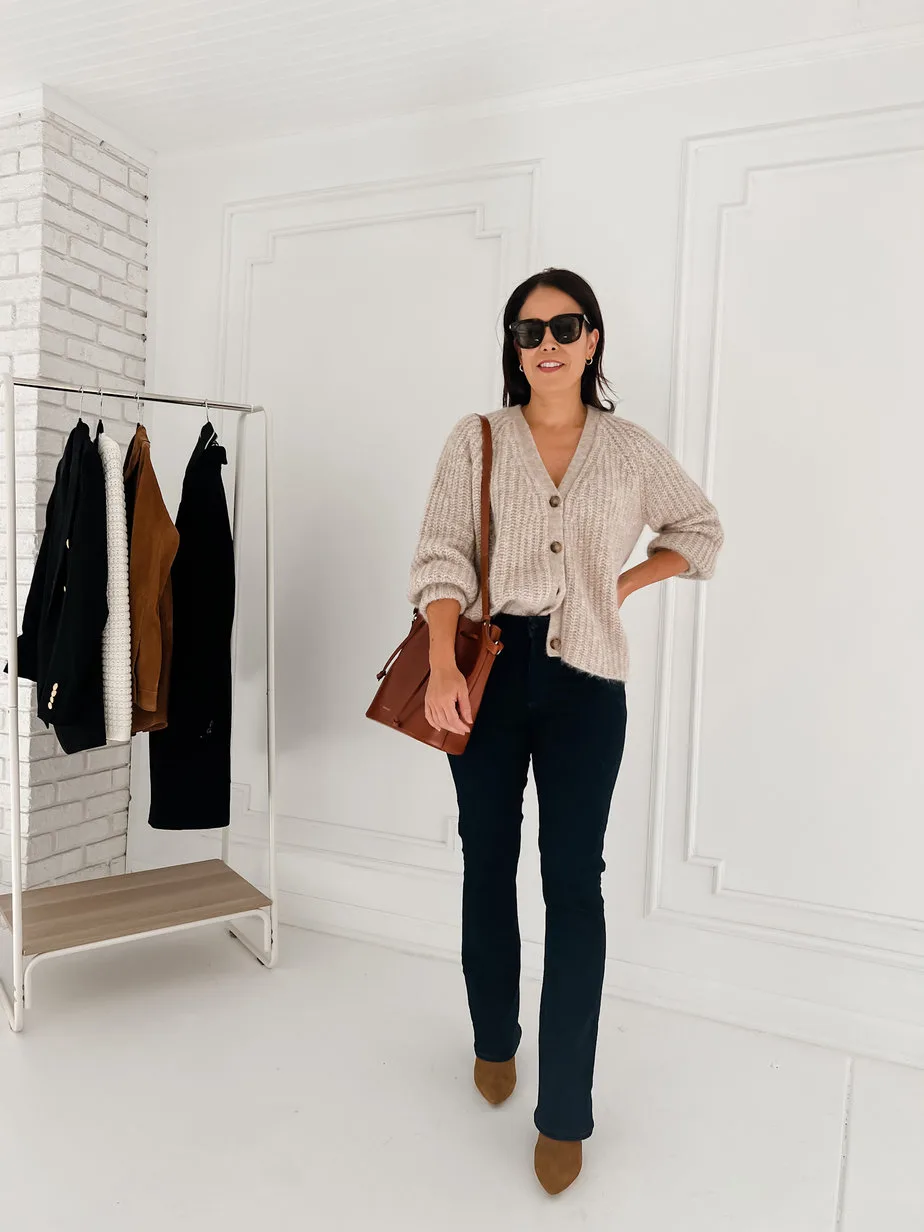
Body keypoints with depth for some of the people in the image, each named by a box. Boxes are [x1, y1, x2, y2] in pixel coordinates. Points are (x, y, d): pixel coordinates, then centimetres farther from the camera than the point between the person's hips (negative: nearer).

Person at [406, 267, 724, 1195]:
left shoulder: (630, 450, 7)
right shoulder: (476, 440, 4)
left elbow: (701, 529, 20)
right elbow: (441, 556, -6)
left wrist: (623, 584, 4)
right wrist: (442, 667, -20)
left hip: (585, 680, 0)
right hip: (489, 669, 1)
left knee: (574, 884, 1)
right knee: (489, 866, 13)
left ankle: (565, 1112, 16)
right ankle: (494, 1041, 37)